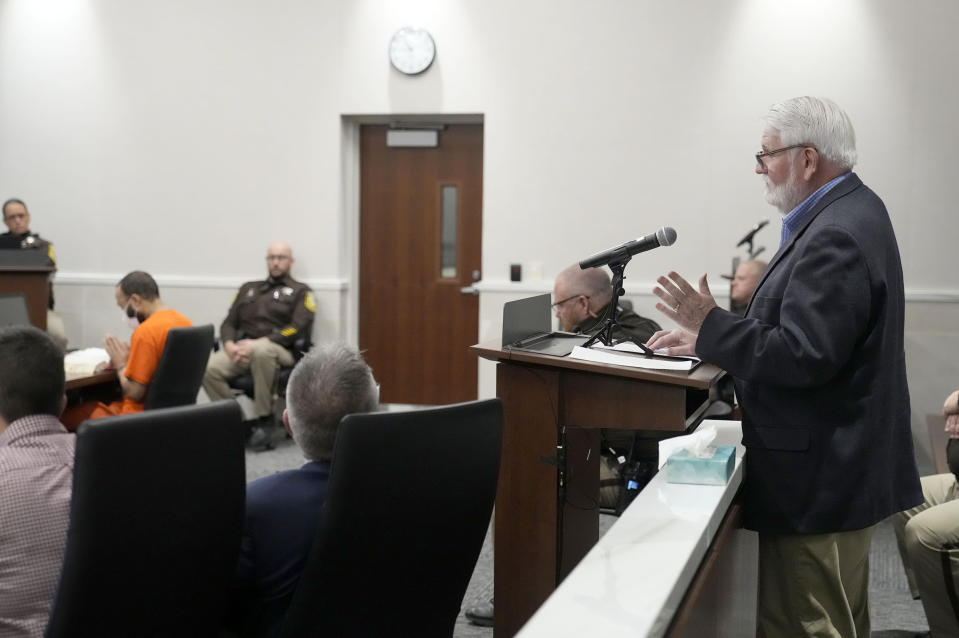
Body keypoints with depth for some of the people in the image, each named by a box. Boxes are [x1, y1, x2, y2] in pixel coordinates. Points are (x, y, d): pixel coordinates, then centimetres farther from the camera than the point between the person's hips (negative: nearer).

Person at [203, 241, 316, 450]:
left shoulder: (300, 292, 13)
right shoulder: (248, 288, 28)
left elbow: (297, 327, -3)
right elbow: (229, 323, 22)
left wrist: (259, 343, -15)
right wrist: (230, 345, -3)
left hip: (277, 349, -4)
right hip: (240, 348, 4)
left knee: (261, 351, -42)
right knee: (208, 368, -28)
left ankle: (264, 419, -26)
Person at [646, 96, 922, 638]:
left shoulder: (836, 237, -22)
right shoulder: (850, 211, 11)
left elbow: (803, 357, -26)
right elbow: (797, 327, 16)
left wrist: (711, 324, -19)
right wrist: (709, 337, 10)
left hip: (819, 484, -11)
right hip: (841, 469, 11)